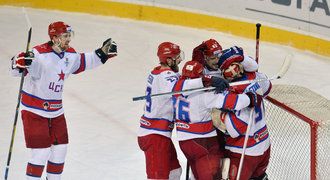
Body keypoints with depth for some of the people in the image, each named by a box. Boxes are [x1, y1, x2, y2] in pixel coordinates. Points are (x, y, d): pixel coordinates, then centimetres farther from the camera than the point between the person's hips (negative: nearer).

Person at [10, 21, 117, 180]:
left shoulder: (70, 55, 1)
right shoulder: (40, 54, -24)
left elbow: (83, 62, 22)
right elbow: (15, 69, -30)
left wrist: (102, 53, 14)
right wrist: (20, 63, -53)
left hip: (56, 111, 8)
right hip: (34, 111, -8)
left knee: (60, 149, 13)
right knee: (41, 152, -10)